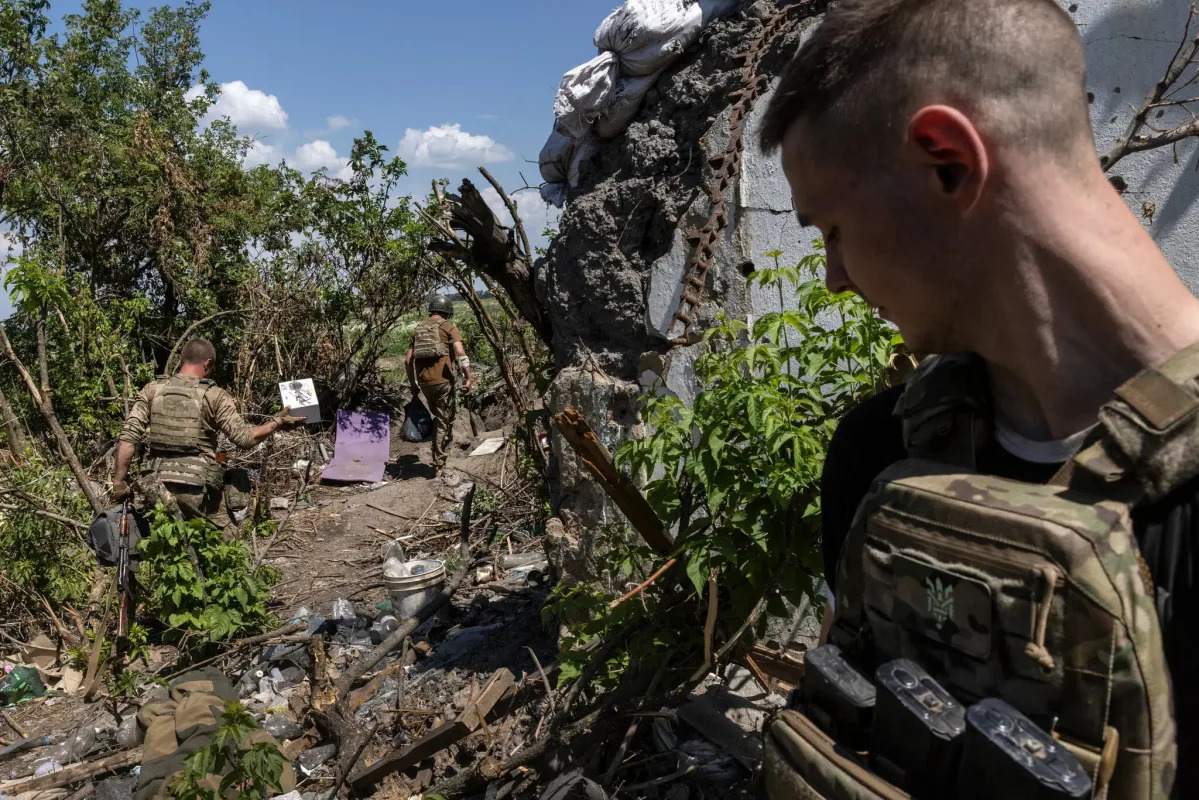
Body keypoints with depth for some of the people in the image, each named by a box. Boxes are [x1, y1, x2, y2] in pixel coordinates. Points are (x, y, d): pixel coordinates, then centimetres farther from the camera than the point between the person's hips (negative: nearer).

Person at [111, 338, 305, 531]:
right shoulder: (214, 396, -3)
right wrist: (277, 423, 7)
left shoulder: (152, 390, 6)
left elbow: (128, 438, 1)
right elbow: (244, 437, -6)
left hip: (157, 484, 3)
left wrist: (119, 482, 6)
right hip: (197, 486, -3)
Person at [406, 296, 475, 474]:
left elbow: (408, 360, 14)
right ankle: (439, 465, 5)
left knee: (438, 417, 21)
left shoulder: (419, 328, 16)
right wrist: (469, 378, -16)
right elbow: (460, 353, -15)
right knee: (445, 421, 4)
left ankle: (439, 458, 23)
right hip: (443, 381, -5)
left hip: (424, 382, 5)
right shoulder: (448, 326, 0)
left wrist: (413, 384, 20)